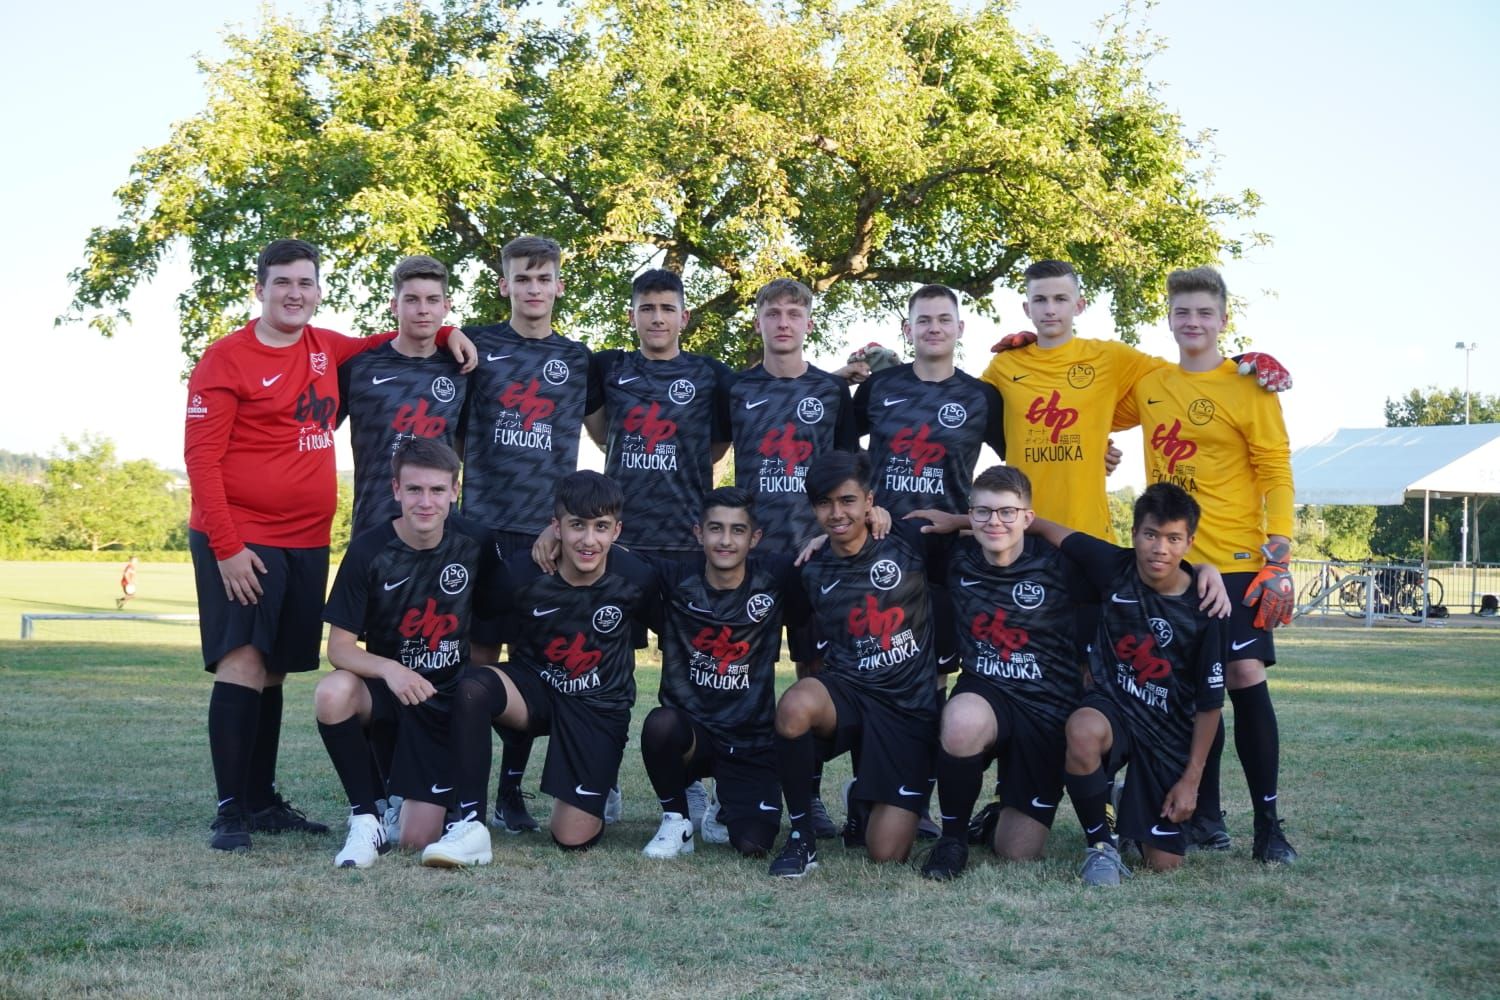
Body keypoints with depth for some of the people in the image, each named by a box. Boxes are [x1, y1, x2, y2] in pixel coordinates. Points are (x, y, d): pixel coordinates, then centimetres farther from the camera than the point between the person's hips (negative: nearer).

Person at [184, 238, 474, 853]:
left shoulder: (326, 349, 11)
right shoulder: (226, 360, -7)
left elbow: (381, 345, 31)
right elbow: (201, 457, -10)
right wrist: (226, 546, -16)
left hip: (307, 542, 6)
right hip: (240, 542, -6)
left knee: (273, 672, 11)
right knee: (242, 665, -12)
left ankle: (263, 802, 19)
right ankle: (230, 811, -8)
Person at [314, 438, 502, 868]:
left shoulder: (475, 544, -8)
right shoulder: (368, 551, -14)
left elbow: (493, 621, 7)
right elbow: (339, 646, -14)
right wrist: (389, 668, -33)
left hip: (447, 700, 1)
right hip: (385, 687, 0)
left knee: (419, 839, -9)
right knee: (332, 693, -37)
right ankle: (367, 817, -16)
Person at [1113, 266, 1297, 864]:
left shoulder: (1248, 386, -2)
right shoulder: (1148, 386, 10)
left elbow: (1276, 474, -3)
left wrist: (1278, 561, -12)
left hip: (1235, 562, -4)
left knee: (1246, 679, -8)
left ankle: (1268, 824, -2)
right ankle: (1206, 815, 15)